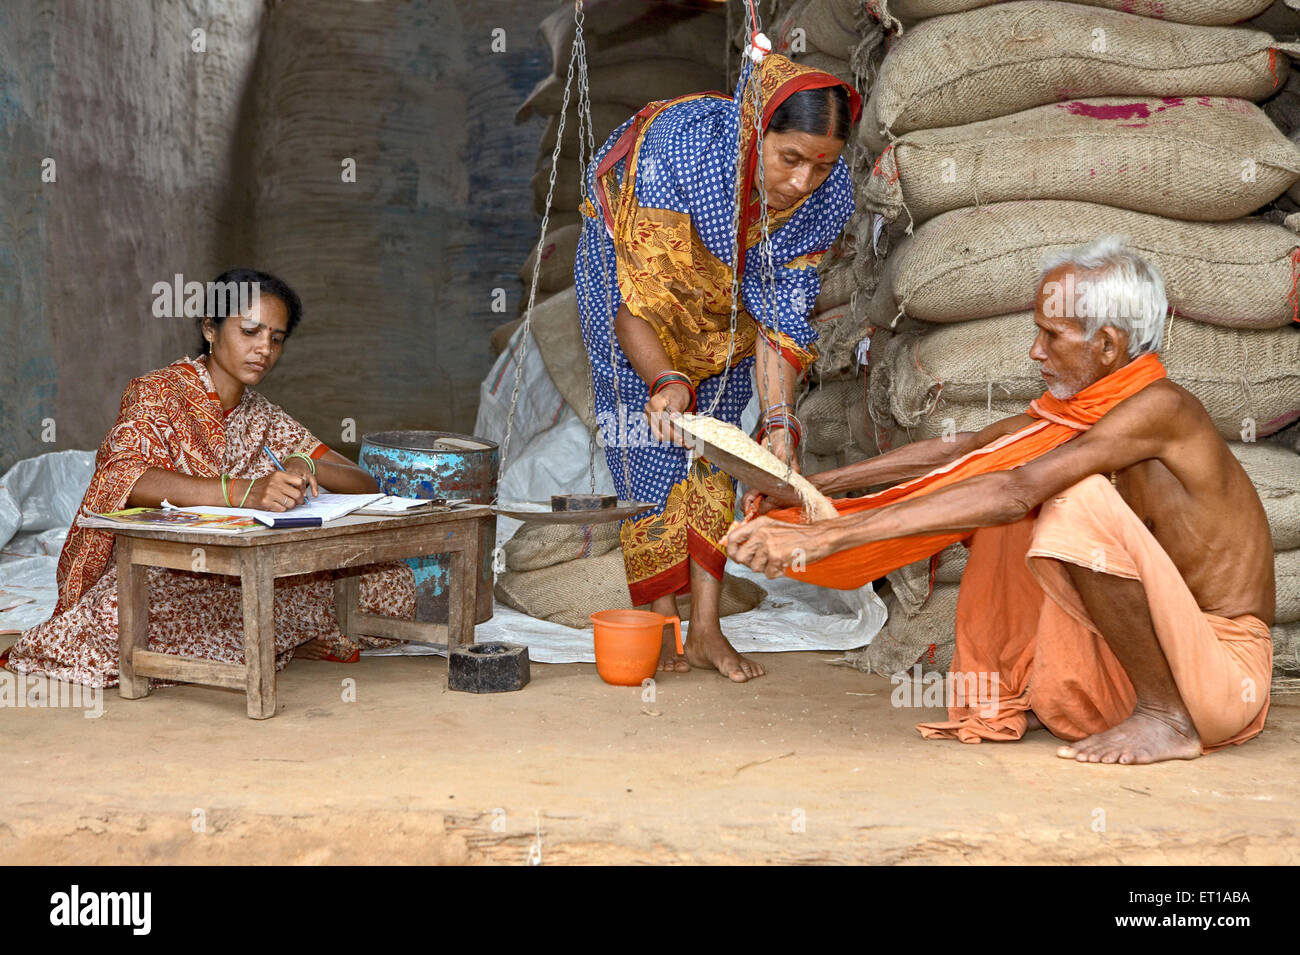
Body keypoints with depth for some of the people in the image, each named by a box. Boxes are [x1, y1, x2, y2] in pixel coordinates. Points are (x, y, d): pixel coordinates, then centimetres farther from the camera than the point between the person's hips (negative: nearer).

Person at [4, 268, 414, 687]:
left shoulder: (262, 418, 12)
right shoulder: (158, 394, -5)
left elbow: (365, 484, 6)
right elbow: (124, 478, -27)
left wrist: (306, 466, -18)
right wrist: (243, 492, -41)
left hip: (238, 580, 6)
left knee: (394, 583, -11)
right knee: (123, 612, -42)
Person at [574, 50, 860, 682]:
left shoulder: (828, 196, -26)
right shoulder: (678, 145, -40)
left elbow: (779, 316, -20)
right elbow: (632, 292, -35)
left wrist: (780, 422, -30)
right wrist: (666, 380, -48)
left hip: (722, 309, 4)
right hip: (627, 263, -3)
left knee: (714, 454, 2)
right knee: (649, 450, -7)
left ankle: (706, 628, 7)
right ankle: (661, 630, -1)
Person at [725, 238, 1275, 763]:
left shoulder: (1159, 406, -23)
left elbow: (1012, 494, -33)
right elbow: (956, 453, 11)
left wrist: (830, 535, -36)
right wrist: (817, 484, 4)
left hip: (1223, 672, -8)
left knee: (1080, 501, -28)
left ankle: (1168, 716, -15)